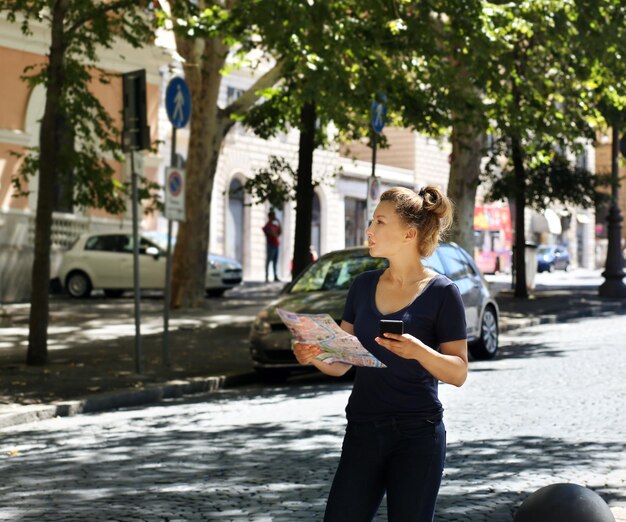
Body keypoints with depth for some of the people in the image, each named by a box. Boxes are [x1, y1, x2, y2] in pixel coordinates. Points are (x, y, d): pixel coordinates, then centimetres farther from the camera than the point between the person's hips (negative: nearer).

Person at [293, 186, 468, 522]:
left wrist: (418, 351, -26)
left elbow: (459, 373, -8)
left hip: (417, 435, -4)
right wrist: (312, 356, -12)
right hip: (362, 433, 4)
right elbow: (339, 363, 9)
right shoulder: (363, 285, 8)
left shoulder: (441, 293, -6)